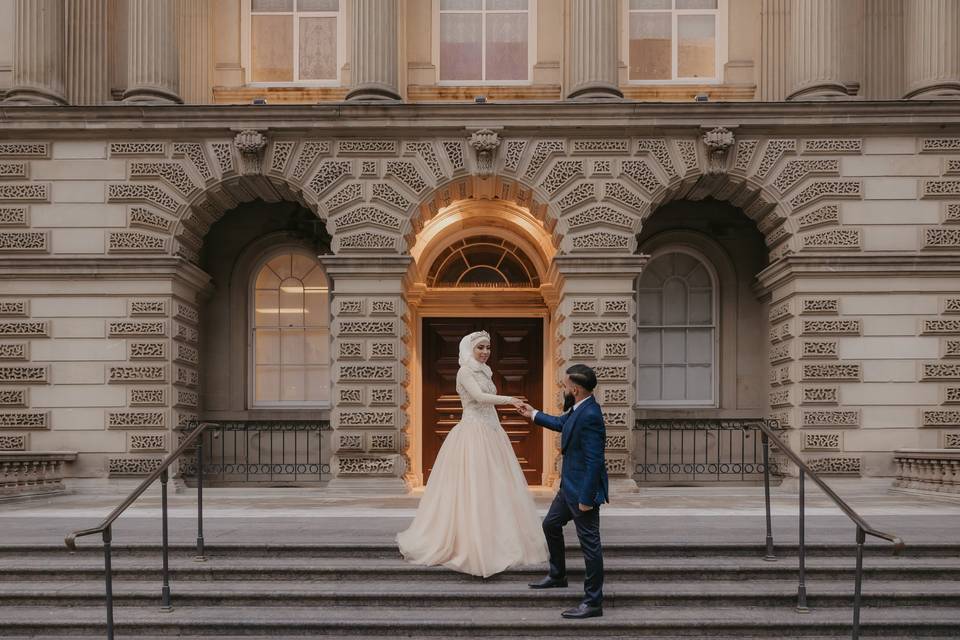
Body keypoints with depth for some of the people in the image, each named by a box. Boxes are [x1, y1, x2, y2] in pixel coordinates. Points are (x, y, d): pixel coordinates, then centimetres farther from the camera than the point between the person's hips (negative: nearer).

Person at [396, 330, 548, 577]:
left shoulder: (485, 372, 17)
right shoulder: (465, 371, -7)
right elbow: (478, 397, -21)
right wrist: (509, 400, -27)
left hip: (491, 434, 9)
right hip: (472, 434, -8)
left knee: (496, 487, 8)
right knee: (471, 488, -8)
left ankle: (495, 544, 15)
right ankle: (472, 546, -1)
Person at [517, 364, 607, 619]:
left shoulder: (590, 416, -26)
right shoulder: (578, 409, 4)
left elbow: (594, 461, -26)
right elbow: (563, 424, 27)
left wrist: (586, 498, -24)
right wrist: (534, 414, 34)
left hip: (584, 489, -11)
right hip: (570, 486, 11)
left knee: (589, 543, -1)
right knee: (551, 525, 24)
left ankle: (593, 602, 10)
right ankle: (557, 576, 43)